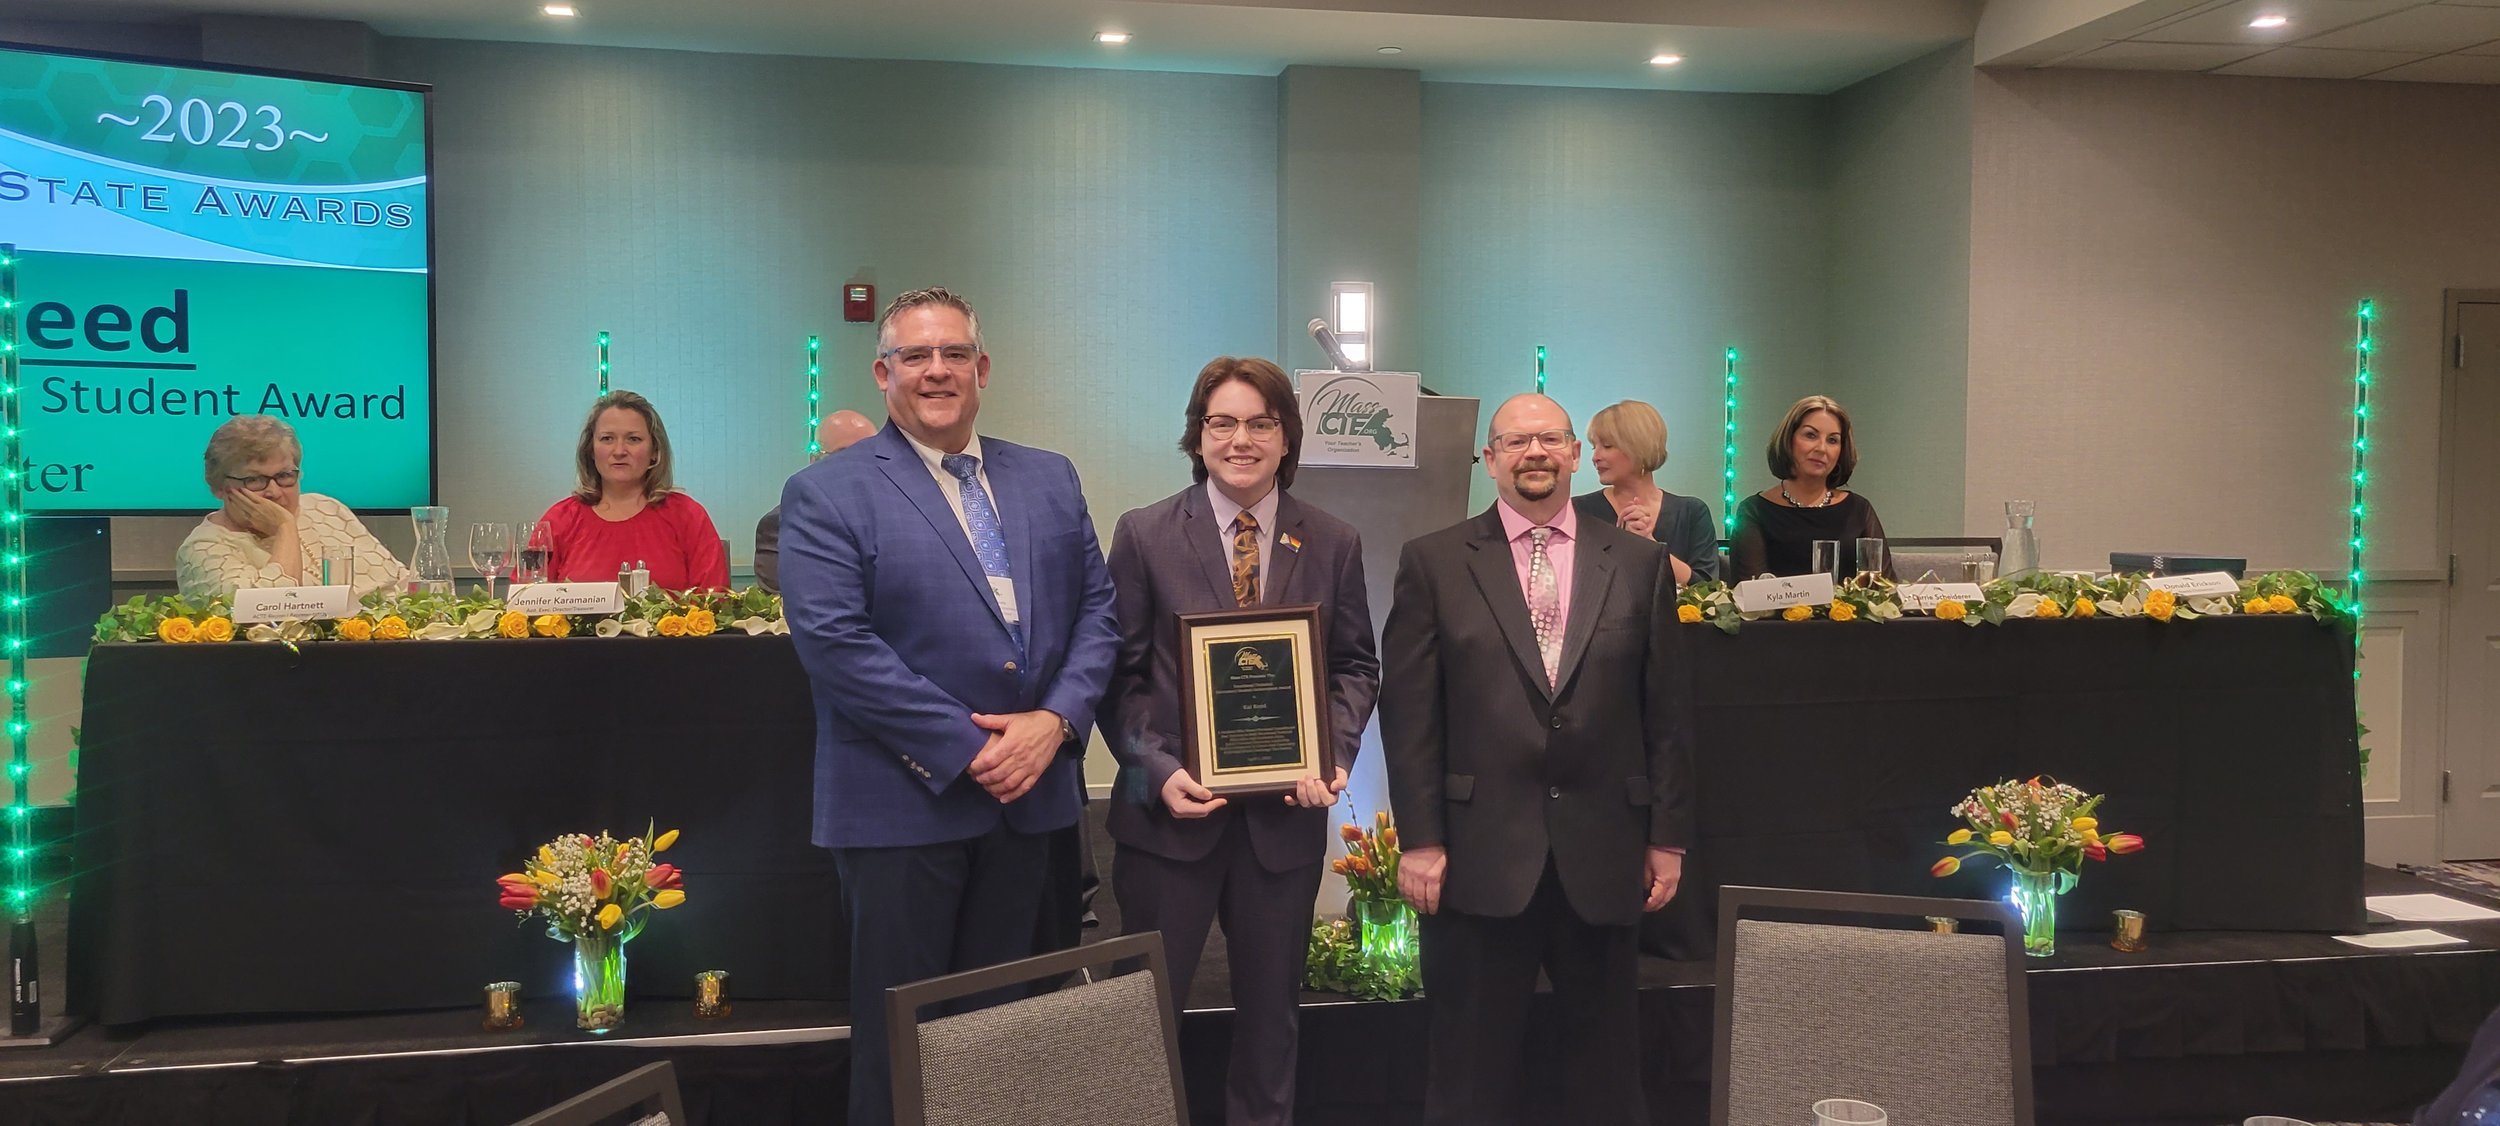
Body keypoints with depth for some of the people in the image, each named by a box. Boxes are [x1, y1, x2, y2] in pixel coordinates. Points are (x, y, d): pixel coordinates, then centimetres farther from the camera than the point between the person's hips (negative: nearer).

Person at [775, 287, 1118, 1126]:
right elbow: (835, 643, -16)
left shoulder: (1051, 480, 10)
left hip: (1029, 794, 5)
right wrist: (967, 747, -18)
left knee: (999, 1020, 16)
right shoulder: (825, 494, -6)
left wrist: (1054, 721, -10)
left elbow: (1095, 611, 7)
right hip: (903, 804, -4)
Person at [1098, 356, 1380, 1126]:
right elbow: (1119, 672, -3)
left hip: (1286, 812, 2)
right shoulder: (1145, 535, -2)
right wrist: (1157, 769, -16)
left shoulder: (1334, 544, 3)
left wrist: (1335, 753, -10)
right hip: (1171, 808, -2)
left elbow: (1356, 666, 7)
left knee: (1272, 1011, 16)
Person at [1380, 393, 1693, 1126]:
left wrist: (1669, 835, 4)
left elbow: (1666, 711, 7)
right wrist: (1419, 839, -7)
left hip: (1603, 855, 2)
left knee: (1605, 1063, 14)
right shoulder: (1433, 562, 1)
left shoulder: (1639, 563, 6)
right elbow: (1409, 711, -2)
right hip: (1480, 853, -2)